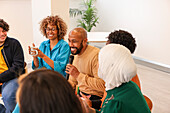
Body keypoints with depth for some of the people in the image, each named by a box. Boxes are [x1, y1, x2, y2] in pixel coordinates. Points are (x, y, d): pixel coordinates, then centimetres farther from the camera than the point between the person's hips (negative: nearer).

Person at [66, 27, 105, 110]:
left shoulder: (96, 55, -20)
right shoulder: (76, 55, 10)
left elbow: (102, 85, -27)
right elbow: (72, 81, 20)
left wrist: (78, 75, -24)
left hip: (94, 98, -8)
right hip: (81, 95, 8)